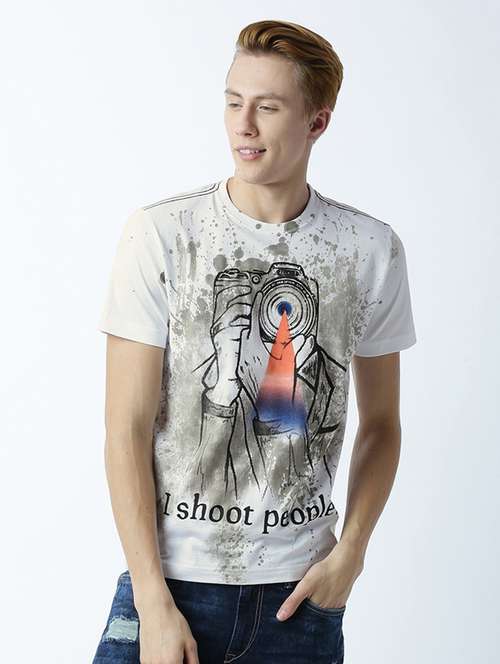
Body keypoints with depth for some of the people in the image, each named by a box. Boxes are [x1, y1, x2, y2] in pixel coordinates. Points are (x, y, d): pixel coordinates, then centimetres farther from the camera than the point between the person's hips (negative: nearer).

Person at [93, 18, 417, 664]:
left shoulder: (373, 248, -1)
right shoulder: (160, 233, -8)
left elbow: (381, 424, 9)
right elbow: (126, 430, -9)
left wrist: (350, 551, -4)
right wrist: (155, 604, -12)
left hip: (301, 589, 2)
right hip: (170, 580, -2)